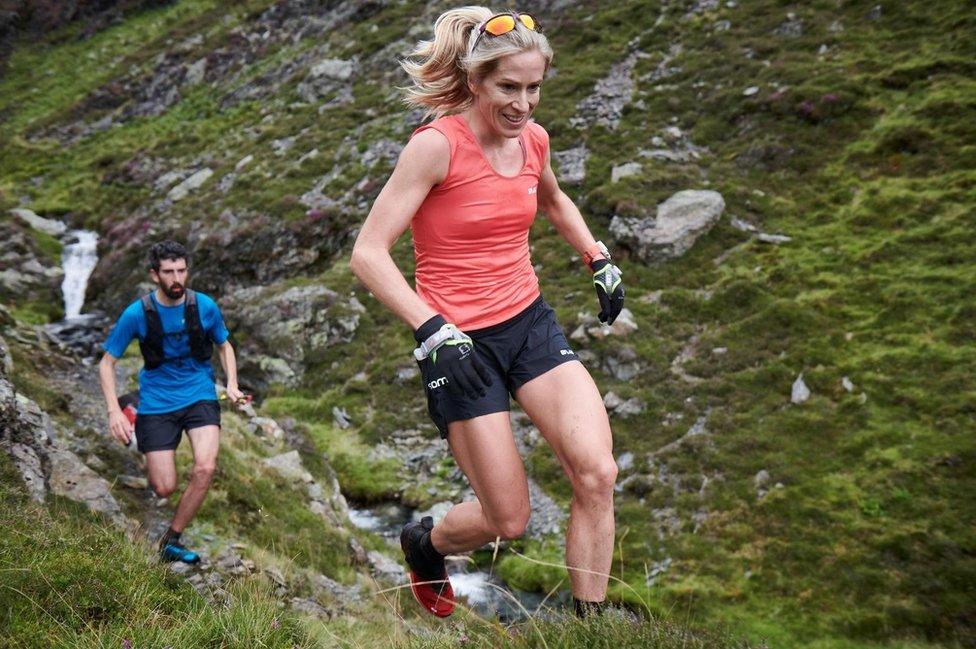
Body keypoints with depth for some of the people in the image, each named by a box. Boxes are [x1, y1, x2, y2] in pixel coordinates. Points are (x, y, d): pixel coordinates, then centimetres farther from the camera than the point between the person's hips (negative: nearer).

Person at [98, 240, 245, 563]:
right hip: (157, 402, -1)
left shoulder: (205, 306, -5)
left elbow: (225, 346, 13)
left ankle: (172, 540, 0)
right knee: (164, 488, -3)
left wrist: (232, 385, -4)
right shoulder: (137, 313, -10)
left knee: (205, 469, -22)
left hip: (200, 395, 1)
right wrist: (114, 411, -13)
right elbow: (107, 362, -2)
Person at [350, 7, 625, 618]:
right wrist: (433, 331, -28)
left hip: (530, 321, 5)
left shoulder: (533, 139, 3)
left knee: (598, 473, -14)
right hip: (460, 341, -5)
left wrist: (600, 260, 15)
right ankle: (424, 544, 33)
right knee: (510, 520, -2)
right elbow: (368, 253, -19)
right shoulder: (436, 145, -16)